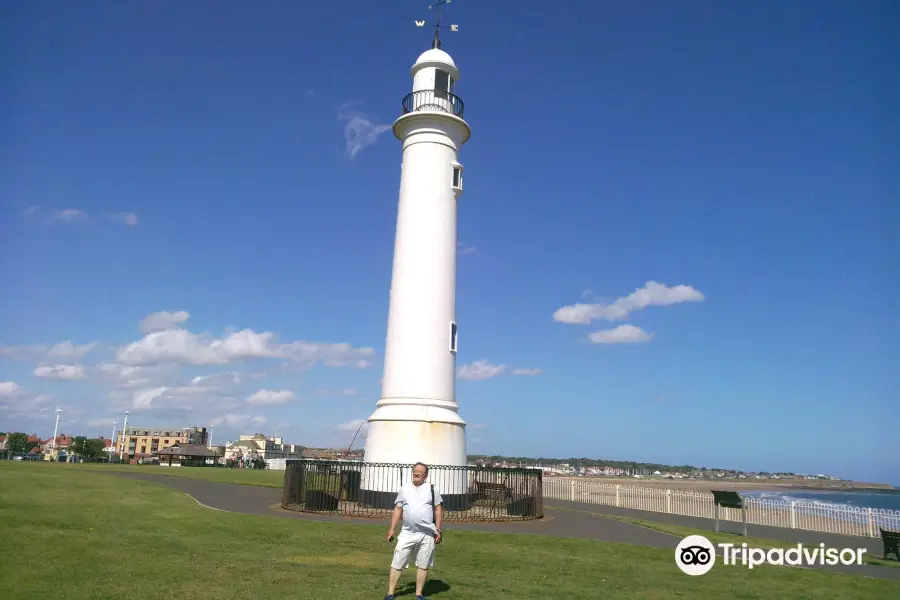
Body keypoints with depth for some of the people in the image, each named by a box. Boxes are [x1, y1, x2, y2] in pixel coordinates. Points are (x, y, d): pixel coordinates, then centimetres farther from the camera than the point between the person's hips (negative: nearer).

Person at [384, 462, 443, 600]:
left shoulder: (432, 489, 3)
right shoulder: (404, 489, 7)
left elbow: (438, 509, 4)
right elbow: (398, 510, 10)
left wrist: (438, 530, -1)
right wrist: (391, 529, 5)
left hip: (427, 534, -1)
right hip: (407, 533, 1)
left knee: (423, 565, 7)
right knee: (397, 564, 1)